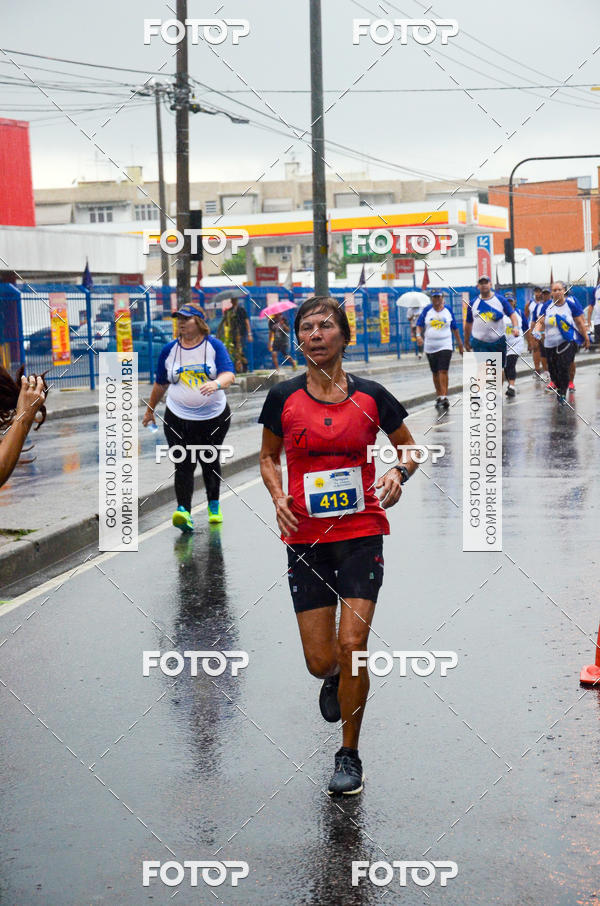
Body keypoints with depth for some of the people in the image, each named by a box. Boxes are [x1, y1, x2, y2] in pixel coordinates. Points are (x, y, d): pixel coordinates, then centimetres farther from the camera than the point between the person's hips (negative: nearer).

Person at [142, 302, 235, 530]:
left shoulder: (214, 345, -4)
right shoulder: (169, 350, 3)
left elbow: (229, 375, -16)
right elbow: (160, 384, 16)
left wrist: (216, 383, -38)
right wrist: (150, 410, 24)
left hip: (214, 417, 0)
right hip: (178, 419, 1)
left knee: (210, 462, 12)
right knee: (184, 466, -12)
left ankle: (214, 505, 34)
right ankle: (184, 511, -24)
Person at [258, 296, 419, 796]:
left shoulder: (370, 395, -2)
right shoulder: (283, 397, -1)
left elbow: (409, 448, 12)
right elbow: (269, 457, 13)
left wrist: (399, 473, -9)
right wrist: (278, 496, -5)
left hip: (361, 533, -1)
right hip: (306, 537, 1)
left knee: (352, 645, -11)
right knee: (320, 660, 1)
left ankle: (350, 755, 10)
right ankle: (335, 678, 42)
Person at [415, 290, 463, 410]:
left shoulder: (448, 310, 4)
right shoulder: (427, 310, 3)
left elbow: (454, 327, 12)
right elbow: (420, 325, 3)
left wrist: (459, 343, 14)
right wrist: (418, 335, -17)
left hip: (445, 346, -2)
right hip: (430, 347, 2)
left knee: (443, 371, -15)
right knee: (435, 373, 9)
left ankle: (444, 396, -18)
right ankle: (439, 397, 20)